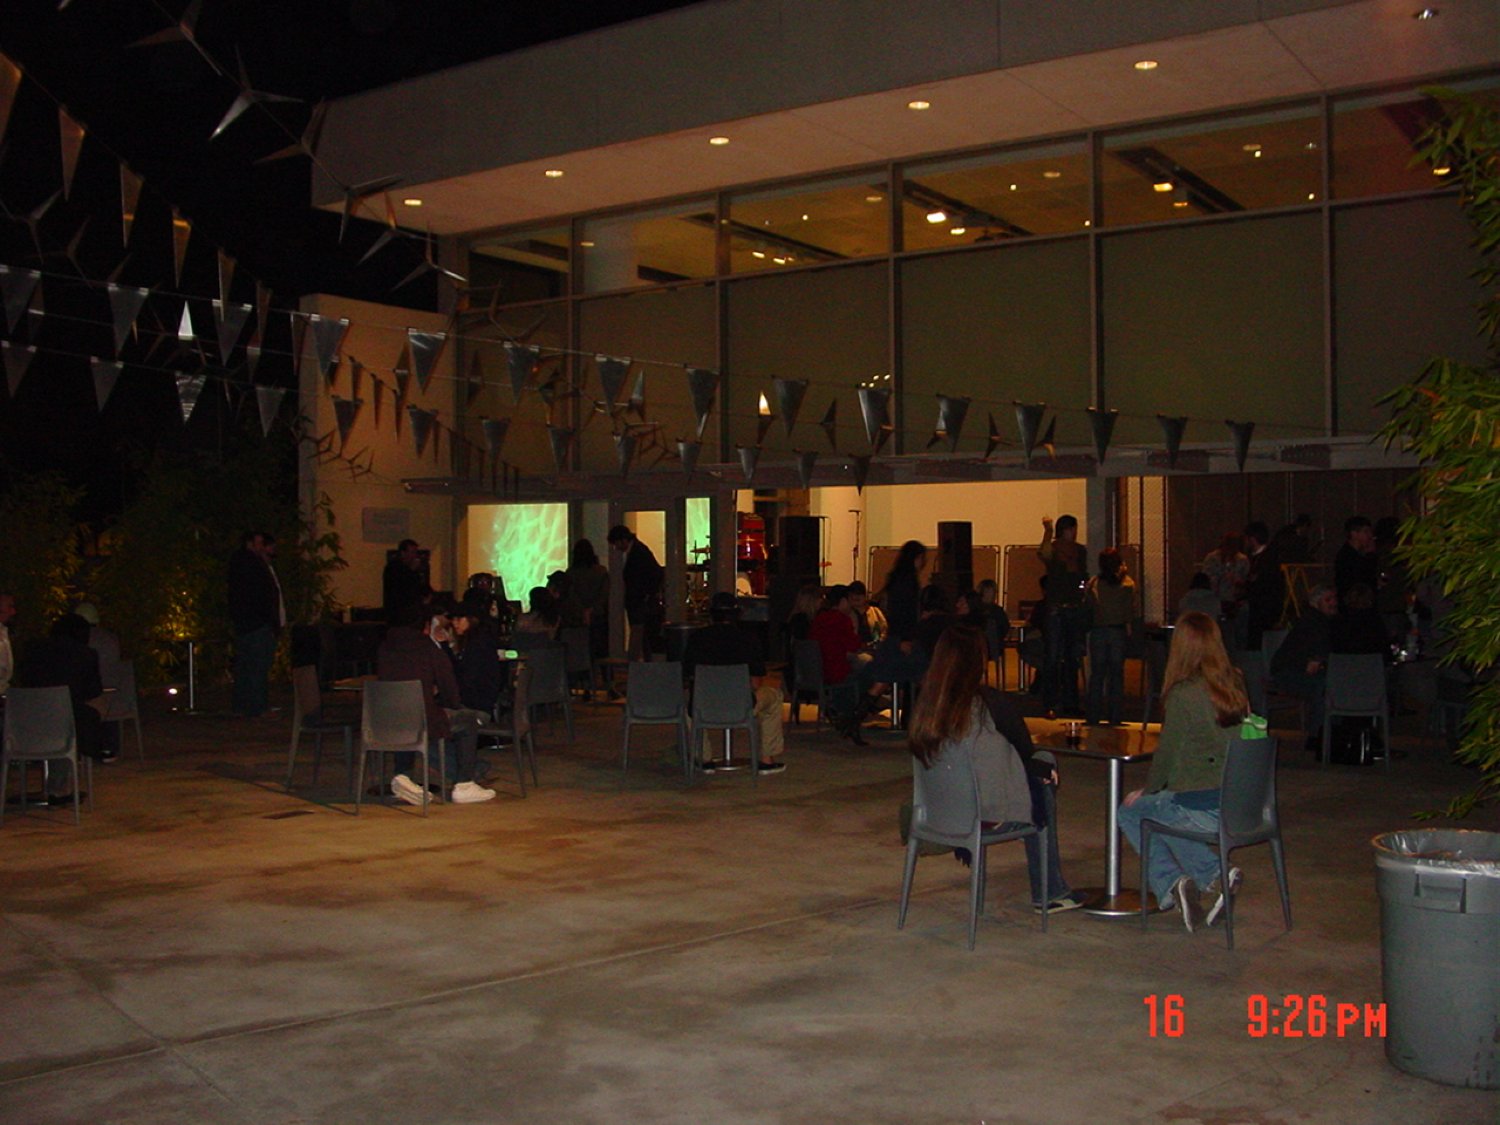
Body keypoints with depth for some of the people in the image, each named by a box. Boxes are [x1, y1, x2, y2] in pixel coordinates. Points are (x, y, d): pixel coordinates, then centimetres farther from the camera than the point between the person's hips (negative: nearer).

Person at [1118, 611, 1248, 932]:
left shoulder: (1183, 694, -16)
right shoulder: (1235, 685, 4)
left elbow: (1167, 753, -7)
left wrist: (1147, 792, 12)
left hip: (1201, 807, -7)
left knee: (1131, 811, 17)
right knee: (1158, 809, 28)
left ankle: (1171, 884, 3)